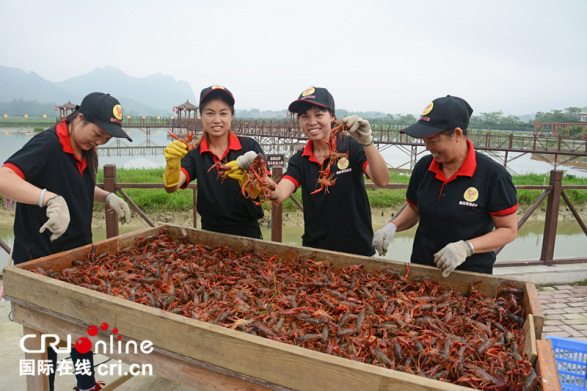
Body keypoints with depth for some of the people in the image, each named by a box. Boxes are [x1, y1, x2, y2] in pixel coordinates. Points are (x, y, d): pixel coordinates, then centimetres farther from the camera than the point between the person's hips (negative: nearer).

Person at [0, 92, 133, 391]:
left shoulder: (85, 151, 5)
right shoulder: (47, 145, -20)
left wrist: (108, 197, 2)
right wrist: (51, 199, -49)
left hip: (78, 253, 8)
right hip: (40, 260, -8)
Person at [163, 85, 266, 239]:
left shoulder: (249, 146, -8)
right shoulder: (195, 153, -2)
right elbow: (171, 187, -16)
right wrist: (172, 163, -37)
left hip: (247, 233, -1)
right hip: (210, 233, 2)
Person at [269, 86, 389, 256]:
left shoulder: (351, 147, -10)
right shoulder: (300, 160, -1)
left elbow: (382, 181, -23)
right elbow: (280, 195, -16)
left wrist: (367, 141, -36)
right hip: (314, 247, 3)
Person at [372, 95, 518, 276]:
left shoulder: (493, 175, -17)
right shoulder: (424, 166, -3)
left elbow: (509, 231, -11)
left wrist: (466, 247, -25)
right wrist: (392, 226, -9)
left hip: (470, 274, -4)